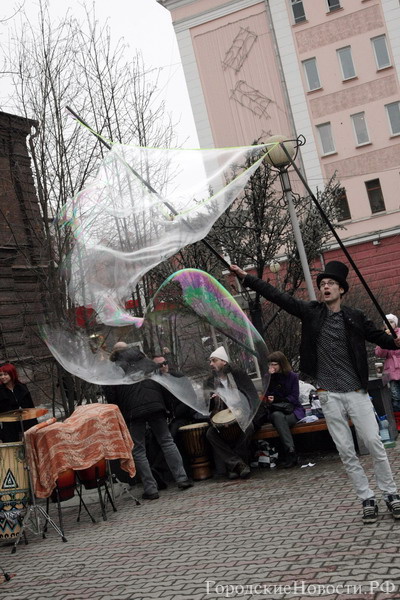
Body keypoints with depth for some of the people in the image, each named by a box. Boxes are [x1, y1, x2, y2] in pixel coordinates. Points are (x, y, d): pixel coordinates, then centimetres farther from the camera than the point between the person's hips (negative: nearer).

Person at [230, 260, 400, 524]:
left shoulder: (355, 317, 1)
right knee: (346, 452, 4)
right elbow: (277, 296, 0)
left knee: (374, 443, -1)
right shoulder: (312, 312, 2)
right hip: (329, 395, 1)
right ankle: (368, 500, 16)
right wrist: (245, 277, -3)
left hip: (356, 392, -1)